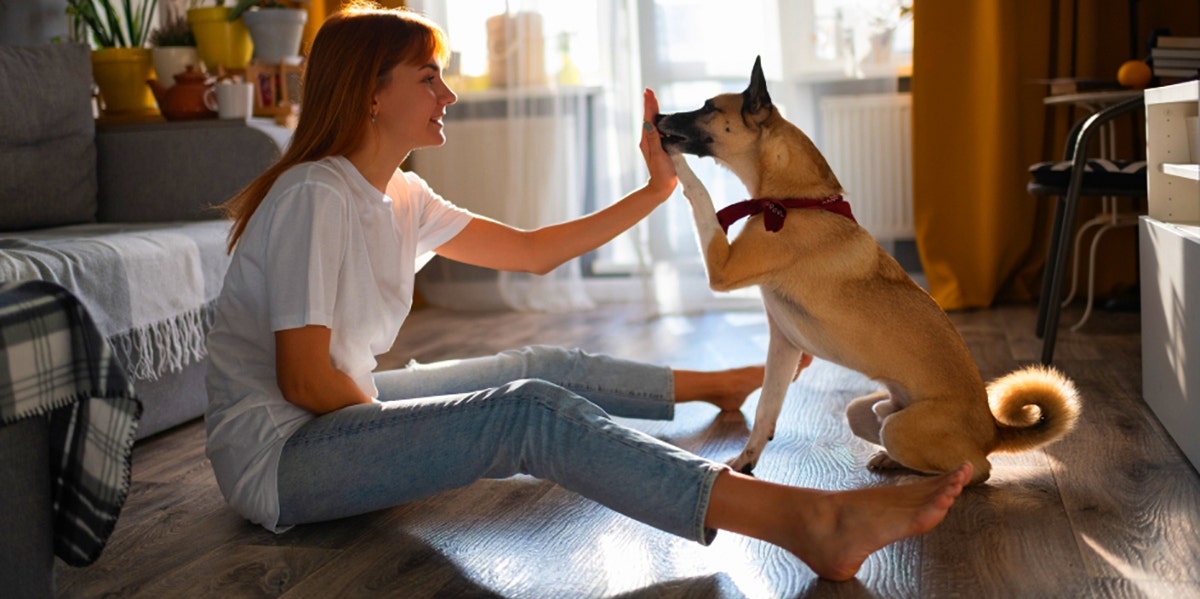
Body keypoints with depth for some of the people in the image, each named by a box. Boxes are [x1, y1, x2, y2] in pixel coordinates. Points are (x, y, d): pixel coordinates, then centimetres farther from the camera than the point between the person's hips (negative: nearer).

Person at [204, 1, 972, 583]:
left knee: (544, 367, 12)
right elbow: (307, 382, -22)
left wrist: (658, 189, 8)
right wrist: (399, 423, -5)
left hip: (344, 412, 9)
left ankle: (723, 383, 37)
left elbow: (533, 251, 10)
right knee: (531, 413, -26)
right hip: (276, 458, -9)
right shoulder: (317, 197, -20)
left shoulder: (401, 199, 8)